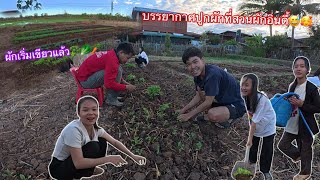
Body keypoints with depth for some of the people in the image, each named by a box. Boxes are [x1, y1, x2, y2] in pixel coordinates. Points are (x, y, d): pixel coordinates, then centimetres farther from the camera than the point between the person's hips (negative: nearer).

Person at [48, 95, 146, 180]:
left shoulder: (95, 127, -11)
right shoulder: (74, 130, -33)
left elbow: (114, 142, 0)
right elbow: (78, 163, -33)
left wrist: (133, 156, -7)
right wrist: (109, 158, -30)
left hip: (76, 162, 7)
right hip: (59, 167, -7)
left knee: (102, 142, -6)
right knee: (92, 147, -27)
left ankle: (89, 169, 10)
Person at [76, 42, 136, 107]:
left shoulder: (111, 54, 5)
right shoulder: (112, 60, -25)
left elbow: (110, 73, 21)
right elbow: (109, 84, -28)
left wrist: (123, 81, 8)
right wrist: (126, 87, -16)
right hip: (85, 80, -10)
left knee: (116, 70, 9)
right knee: (118, 70, -20)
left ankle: (113, 96, 10)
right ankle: (111, 99, -11)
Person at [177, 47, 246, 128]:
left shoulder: (213, 74, -31)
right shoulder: (198, 75, -3)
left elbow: (208, 102, -26)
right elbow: (198, 96, 9)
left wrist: (189, 115, -16)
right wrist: (184, 109, 4)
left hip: (237, 106, -8)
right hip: (221, 100, 8)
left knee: (213, 115, -33)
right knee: (199, 88, -2)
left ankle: (231, 117, 0)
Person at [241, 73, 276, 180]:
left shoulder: (261, 99, -35)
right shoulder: (246, 96, -16)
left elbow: (255, 121, -32)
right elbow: (250, 115, -3)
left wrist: (250, 138, -27)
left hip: (268, 126, -5)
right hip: (255, 126, 5)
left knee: (267, 149, 4)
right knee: (253, 145, 16)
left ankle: (265, 171, 24)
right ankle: (252, 162, 42)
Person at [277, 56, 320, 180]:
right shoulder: (292, 86, 0)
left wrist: (301, 104, -25)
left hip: (306, 126, -5)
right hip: (292, 124, 5)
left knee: (305, 149, 14)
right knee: (283, 145, 9)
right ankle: (297, 155, 39)